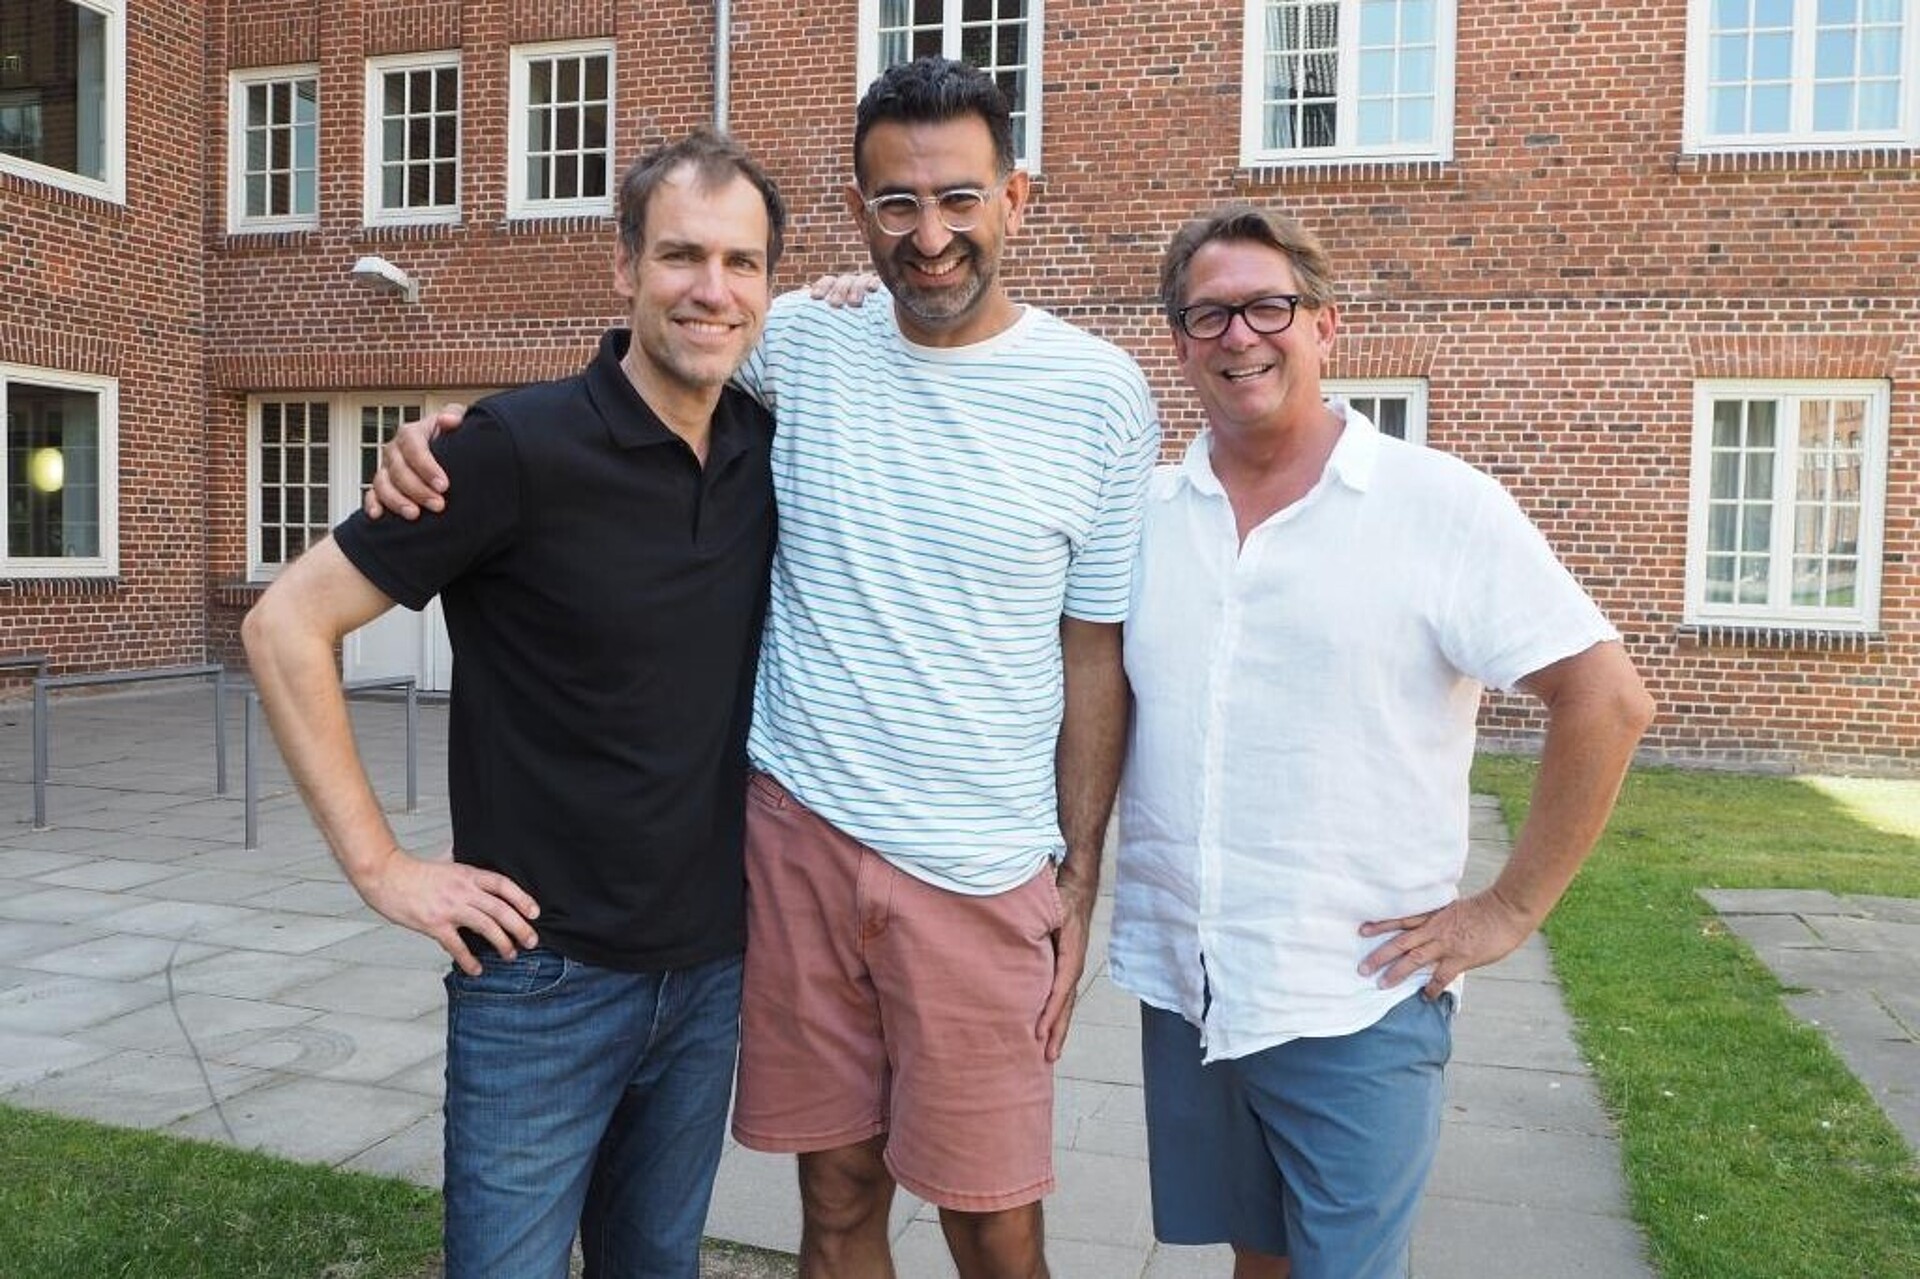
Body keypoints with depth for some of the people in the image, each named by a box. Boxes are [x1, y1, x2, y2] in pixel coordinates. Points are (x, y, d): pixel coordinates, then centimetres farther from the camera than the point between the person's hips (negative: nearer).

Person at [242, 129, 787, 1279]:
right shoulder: (522, 447, -16)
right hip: (548, 974, -5)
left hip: (713, 967, 5)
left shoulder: (771, 447, -1)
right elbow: (288, 625, -12)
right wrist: (380, 862, -12)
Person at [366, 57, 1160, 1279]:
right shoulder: (802, 342, 1)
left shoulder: (1101, 395, -4)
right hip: (799, 827, 2)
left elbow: (1096, 658, 0)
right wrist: (446, 428, -6)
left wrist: (1079, 886, 1)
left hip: (981, 870, -1)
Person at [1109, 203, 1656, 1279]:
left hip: (1358, 1006, -4)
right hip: (1178, 990, 4)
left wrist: (1510, 910, -9)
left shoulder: (1444, 506, -9)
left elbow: (1607, 701, -9)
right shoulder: (1144, 513, 3)